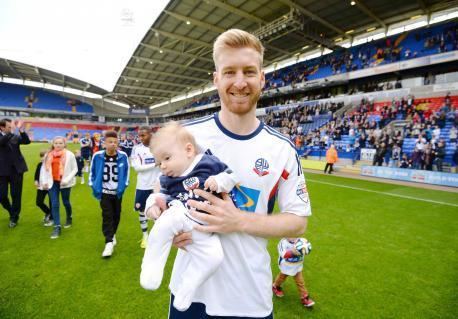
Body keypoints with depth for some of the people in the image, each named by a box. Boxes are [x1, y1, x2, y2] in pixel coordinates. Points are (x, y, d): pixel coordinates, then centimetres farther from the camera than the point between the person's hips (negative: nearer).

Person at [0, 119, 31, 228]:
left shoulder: (15, 136, 4)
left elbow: (27, 141, -11)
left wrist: (20, 129, -22)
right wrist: (12, 130, -33)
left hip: (16, 170, 1)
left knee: (16, 195, 7)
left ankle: (14, 217, 23)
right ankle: (11, 211, 33)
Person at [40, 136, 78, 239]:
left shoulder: (69, 154, -8)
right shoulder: (48, 155, 3)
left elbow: (75, 169, -7)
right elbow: (44, 168, 9)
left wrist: (67, 179, -16)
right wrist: (44, 181, 1)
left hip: (64, 182, -2)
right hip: (52, 182, 3)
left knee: (66, 202, 13)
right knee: (54, 204, 0)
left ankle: (69, 218, 40)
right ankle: (57, 227, 6)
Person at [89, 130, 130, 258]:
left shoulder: (123, 156, -13)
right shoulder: (97, 156, -13)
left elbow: (126, 171, 3)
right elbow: (92, 171, 2)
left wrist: (124, 184, 1)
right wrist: (93, 185, 0)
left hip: (117, 192, 2)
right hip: (104, 191, -2)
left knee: (116, 215, 16)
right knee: (107, 216, -6)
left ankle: (112, 235, 40)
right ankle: (109, 242, 0)